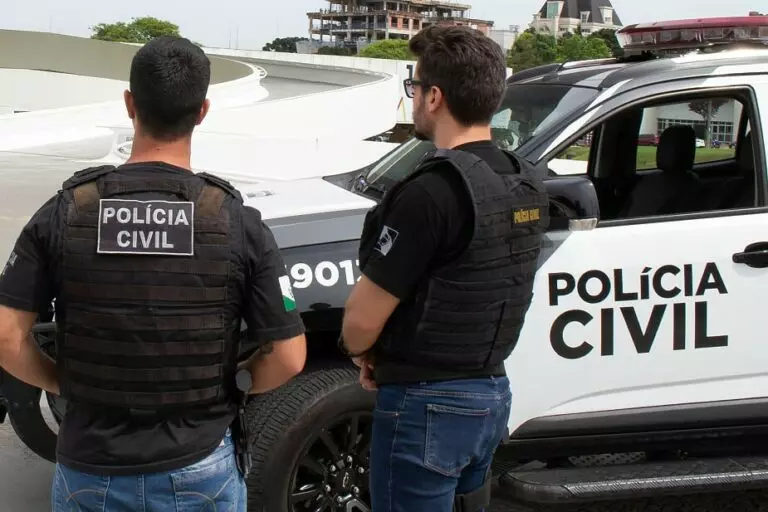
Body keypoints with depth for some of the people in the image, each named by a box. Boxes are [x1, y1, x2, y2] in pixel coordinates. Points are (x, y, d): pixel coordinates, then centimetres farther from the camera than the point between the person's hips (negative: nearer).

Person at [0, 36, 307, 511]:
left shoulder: (64, 213, -9)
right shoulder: (238, 222, -11)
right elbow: (288, 357, -10)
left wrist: (64, 385, 8)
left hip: (90, 471, 1)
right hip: (200, 469, -1)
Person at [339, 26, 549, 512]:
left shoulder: (432, 191, -23)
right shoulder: (528, 186, 4)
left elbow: (361, 319, -19)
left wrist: (362, 353, 3)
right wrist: (388, 354, 10)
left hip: (428, 405, -8)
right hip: (493, 394, 8)